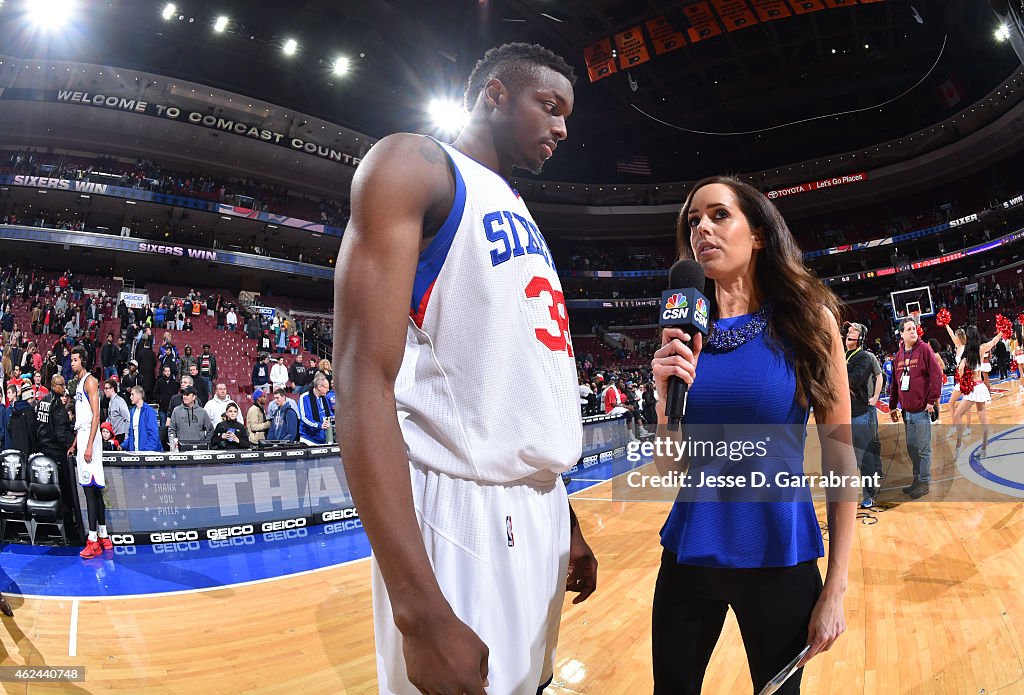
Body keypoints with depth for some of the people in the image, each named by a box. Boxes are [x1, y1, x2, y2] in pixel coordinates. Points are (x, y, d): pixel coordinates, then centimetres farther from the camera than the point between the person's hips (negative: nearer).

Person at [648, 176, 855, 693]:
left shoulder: (808, 321, -6)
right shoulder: (684, 333, -1)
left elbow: (840, 459, -5)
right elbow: (666, 470, 0)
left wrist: (835, 589, -6)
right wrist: (668, 397, -19)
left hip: (779, 559, -2)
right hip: (688, 554, 2)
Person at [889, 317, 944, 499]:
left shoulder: (925, 349, -8)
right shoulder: (899, 355, 10)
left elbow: (936, 375, -13)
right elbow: (894, 382, 15)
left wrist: (932, 400, -15)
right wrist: (892, 406, 15)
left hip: (922, 410, -6)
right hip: (906, 411, 6)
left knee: (923, 449, 1)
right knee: (911, 448, 14)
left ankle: (924, 482, 12)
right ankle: (917, 479, 26)